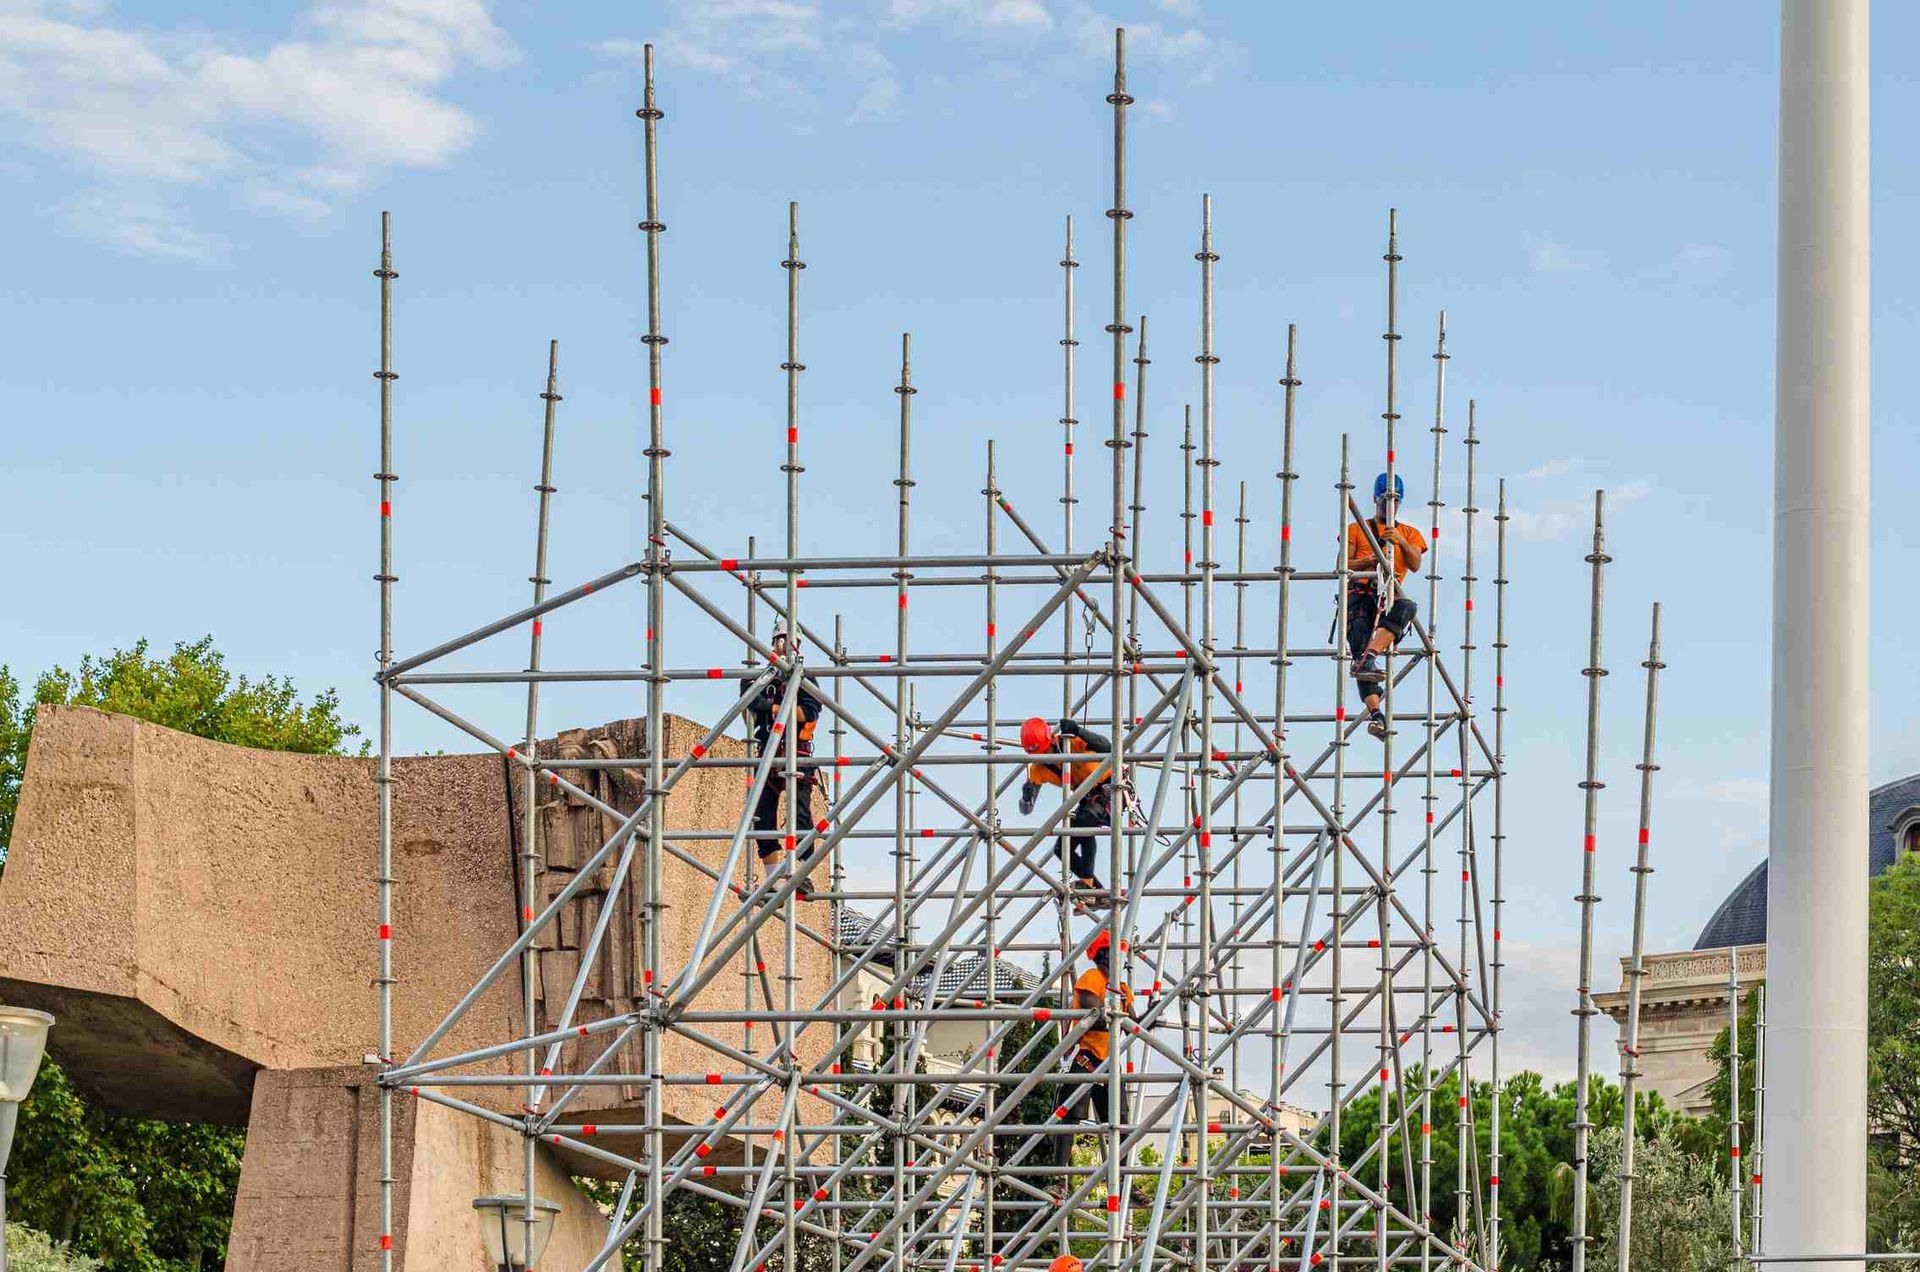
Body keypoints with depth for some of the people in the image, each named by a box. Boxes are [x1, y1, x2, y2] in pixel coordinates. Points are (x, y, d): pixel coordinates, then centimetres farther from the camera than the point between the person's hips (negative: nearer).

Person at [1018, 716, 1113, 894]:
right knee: (1063, 849, 0)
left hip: (1110, 787, -7)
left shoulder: (1072, 742, -24)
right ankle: (1098, 891, 12)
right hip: (1088, 798, 7)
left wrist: (1078, 731, -49)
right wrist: (1027, 796, -28)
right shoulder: (1038, 770, -8)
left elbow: (1107, 747, -39)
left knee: (1085, 820, -33)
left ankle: (1087, 881, -28)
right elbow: (1026, 810, -5)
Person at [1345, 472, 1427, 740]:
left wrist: (1401, 542, -12)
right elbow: (1342, 566, 9)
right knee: (1359, 636, -27)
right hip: (1359, 592, -1)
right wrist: (1370, 561, -9)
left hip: (1389, 595, 1)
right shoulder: (1357, 530, 22)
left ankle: (1369, 657, -52)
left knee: (1406, 607, -36)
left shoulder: (1410, 534, 25)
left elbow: (1415, 565, 6)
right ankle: (1374, 712, -39)